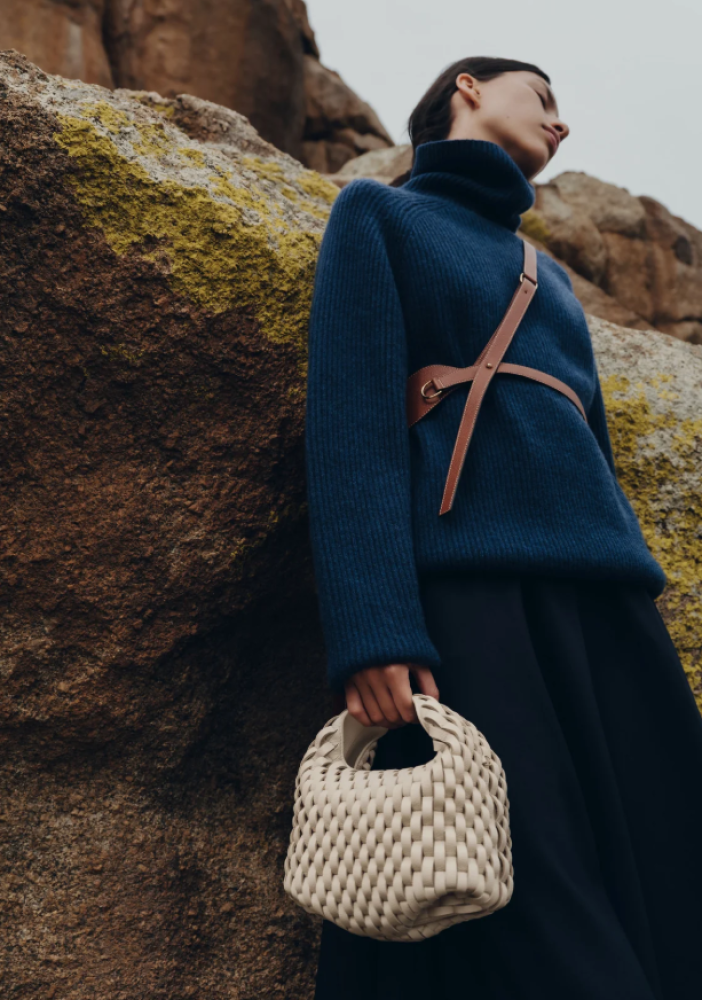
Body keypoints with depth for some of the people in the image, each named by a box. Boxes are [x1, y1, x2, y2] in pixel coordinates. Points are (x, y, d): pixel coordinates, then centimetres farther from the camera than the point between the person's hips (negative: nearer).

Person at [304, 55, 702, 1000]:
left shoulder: (550, 274, 29)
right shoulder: (379, 213, 11)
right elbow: (352, 422, -4)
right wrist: (374, 631, -16)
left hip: (607, 598, 6)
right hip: (468, 585, -6)